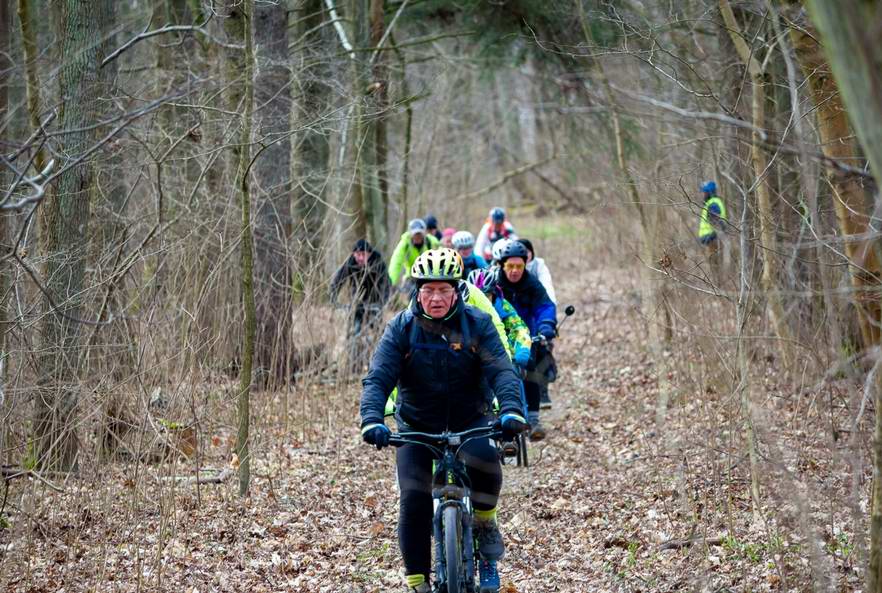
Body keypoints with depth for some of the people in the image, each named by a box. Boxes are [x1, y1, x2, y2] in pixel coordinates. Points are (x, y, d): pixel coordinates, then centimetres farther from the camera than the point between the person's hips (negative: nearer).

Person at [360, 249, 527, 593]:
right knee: (414, 500, -15)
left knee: (484, 460, -33)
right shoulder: (401, 328, -9)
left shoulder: (477, 324, -9)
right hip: (417, 427, 1)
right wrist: (372, 421, -36)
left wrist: (511, 410, -39)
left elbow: (501, 371, -19)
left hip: (469, 420, 0)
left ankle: (484, 523, -4)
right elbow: (377, 379, -17)